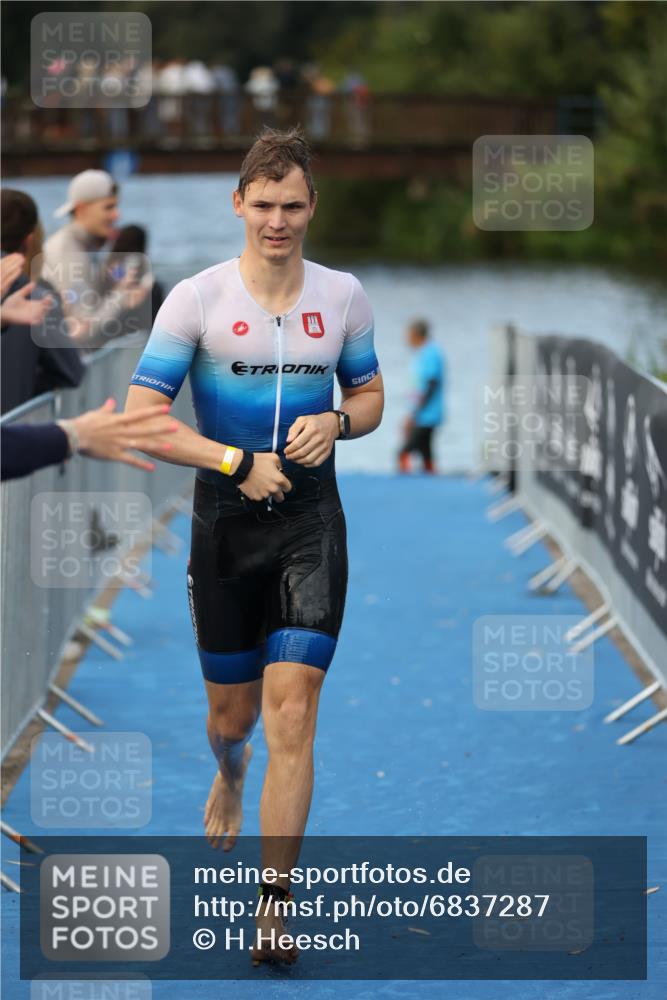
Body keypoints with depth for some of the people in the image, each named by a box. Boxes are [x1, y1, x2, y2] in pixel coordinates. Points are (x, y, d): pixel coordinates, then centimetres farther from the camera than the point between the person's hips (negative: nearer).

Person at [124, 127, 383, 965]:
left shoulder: (343, 296, 3)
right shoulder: (196, 298, -6)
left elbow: (369, 394, 16)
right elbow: (141, 418, -7)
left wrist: (336, 423, -7)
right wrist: (239, 463, -15)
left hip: (312, 522, 0)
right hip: (225, 524, 0)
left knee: (292, 708, -11)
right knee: (232, 715, 11)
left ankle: (274, 908, -9)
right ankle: (229, 780, 50)